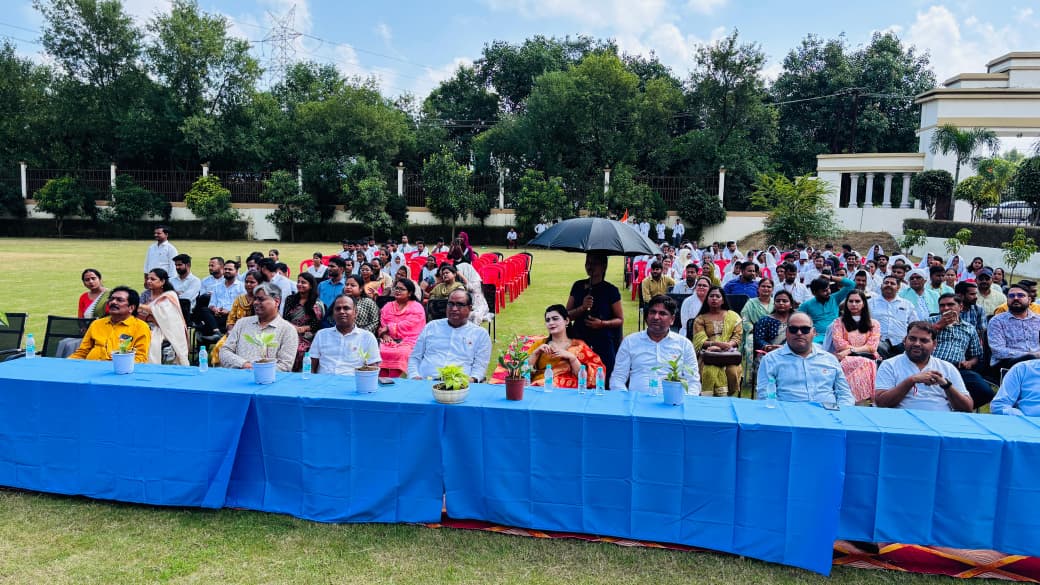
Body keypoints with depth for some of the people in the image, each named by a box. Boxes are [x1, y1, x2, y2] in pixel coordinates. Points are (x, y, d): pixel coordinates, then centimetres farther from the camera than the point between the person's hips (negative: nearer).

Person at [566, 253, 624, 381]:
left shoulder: (611, 290, 1)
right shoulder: (578, 286, 10)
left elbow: (620, 320, 4)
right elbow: (568, 315, 7)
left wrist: (602, 323, -13)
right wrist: (582, 307, -11)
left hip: (603, 343, -2)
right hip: (579, 341, 2)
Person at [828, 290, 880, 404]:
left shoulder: (874, 324, 21)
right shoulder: (839, 322, 19)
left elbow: (872, 347, 6)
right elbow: (839, 344, 4)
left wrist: (850, 350, -7)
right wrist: (862, 349, -1)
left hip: (867, 360, 1)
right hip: (845, 360, -1)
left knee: (867, 365, -38)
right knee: (862, 363, -37)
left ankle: (863, 400, -37)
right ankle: (861, 399, -37)